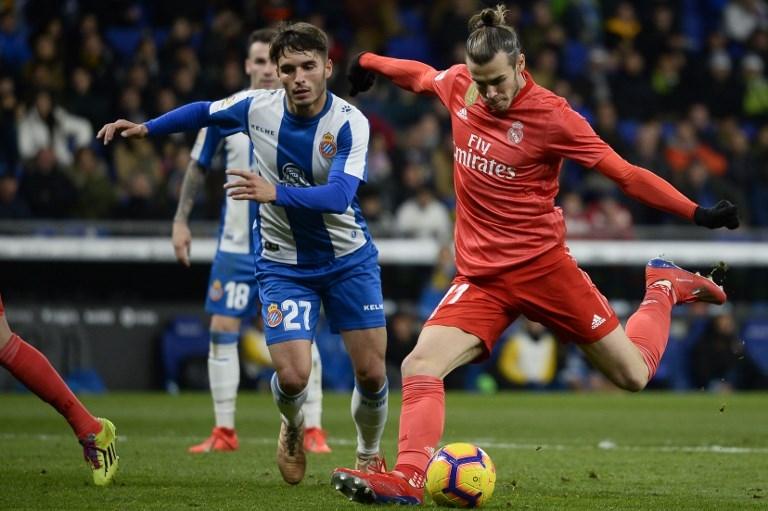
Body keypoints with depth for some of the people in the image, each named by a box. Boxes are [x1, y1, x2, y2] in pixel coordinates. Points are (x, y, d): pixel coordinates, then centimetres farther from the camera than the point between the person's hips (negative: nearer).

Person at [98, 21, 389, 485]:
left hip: (349, 260, -1)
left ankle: (370, 456, 28)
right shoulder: (257, 107, -12)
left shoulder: (350, 123, -21)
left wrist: (275, 192, -48)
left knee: (372, 373, -2)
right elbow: (204, 112, 11)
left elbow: (339, 195, -35)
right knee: (292, 377, -13)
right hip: (283, 264, 1)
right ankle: (293, 429, 24)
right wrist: (145, 128, 8)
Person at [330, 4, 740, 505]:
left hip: (540, 265, -3)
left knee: (633, 374, 4)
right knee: (420, 367, -19)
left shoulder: (551, 115, -14)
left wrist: (698, 212, -18)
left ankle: (664, 288, 31)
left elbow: (625, 173, -11)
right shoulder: (458, 85, -1)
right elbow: (420, 73, 24)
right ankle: (409, 478, -23)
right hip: (480, 276, 4)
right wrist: (369, 63, 39)